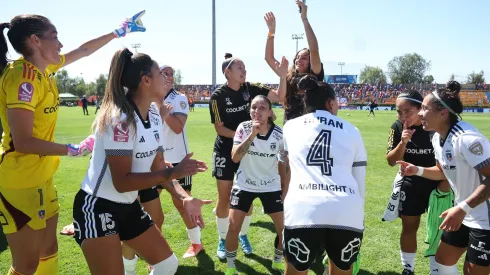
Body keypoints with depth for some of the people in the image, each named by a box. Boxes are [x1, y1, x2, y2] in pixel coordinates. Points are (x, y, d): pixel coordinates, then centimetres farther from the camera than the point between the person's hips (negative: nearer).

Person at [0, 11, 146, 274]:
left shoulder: (42, 69, 6)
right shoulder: (22, 76, -20)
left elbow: (83, 50, 21)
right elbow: (23, 142, -24)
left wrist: (120, 31, 25)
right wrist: (74, 150, -15)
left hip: (40, 177, 9)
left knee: (48, 250, 20)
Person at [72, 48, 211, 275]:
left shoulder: (154, 115, 2)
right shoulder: (120, 119, -24)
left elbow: (157, 166, 2)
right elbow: (122, 182, -25)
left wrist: (184, 198, -12)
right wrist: (173, 172, -30)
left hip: (129, 207, 9)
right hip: (97, 209, -8)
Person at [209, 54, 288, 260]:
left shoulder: (251, 89, -2)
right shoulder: (218, 96, -11)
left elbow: (279, 97, -6)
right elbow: (219, 128, -11)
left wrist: (283, 76, -21)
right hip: (226, 152, -3)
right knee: (224, 198, 5)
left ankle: (243, 236, 31)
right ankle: (223, 240, 23)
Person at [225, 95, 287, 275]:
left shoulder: (280, 134, -14)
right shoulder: (244, 128, -14)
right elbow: (235, 157, -23)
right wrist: (252, 135, -31)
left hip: (271, 186, 1)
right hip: (244, 185, -1)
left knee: (284, 228, 0)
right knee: (233, 227, -7)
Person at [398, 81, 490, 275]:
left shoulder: (466, 138, -28)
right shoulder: (437, 138, 2)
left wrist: (463, 208, -33)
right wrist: (417, 171, -2)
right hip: (463, 214, 9)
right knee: (443, 259, 18)